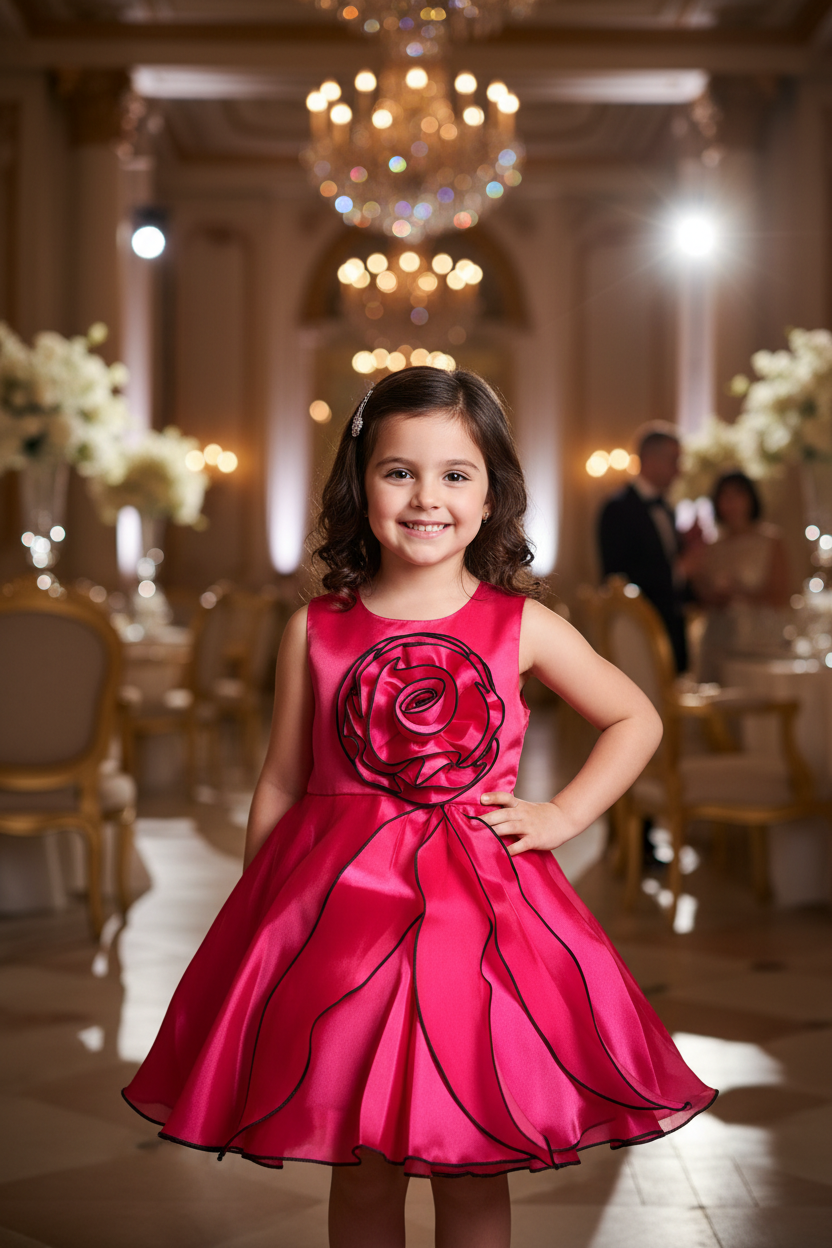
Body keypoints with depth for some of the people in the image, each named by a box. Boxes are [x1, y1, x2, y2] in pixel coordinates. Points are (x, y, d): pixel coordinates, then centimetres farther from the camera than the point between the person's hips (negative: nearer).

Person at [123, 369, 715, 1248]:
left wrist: (561, 816, 2)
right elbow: (279, 787, 6)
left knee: (473, 1166, 7)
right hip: (340, 907, 0)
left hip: (479, 908, 0)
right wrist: (255, 932, 7)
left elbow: (637, 721, 13)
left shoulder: (521, 627, 1)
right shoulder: (315, 631, 1)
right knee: (362, 1165, 8)